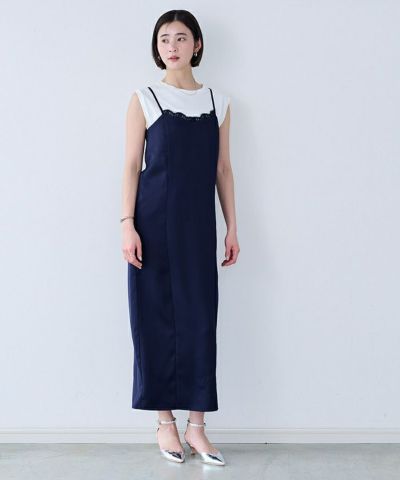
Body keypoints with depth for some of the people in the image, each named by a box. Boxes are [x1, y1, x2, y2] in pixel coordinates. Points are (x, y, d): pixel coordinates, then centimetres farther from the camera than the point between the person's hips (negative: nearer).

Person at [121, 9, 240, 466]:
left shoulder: (218, 102, 10)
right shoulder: (144, 100, 2)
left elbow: (223, 168, 11)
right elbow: (132, 166, -1)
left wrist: (232, 228, 7)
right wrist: (128, 224, -10)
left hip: (199, 224, 2)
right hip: (155, 222, -2)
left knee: (200, 318, 2)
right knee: (157, 317, 2)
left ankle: (196, 426, 12)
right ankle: (165, 422, 15)